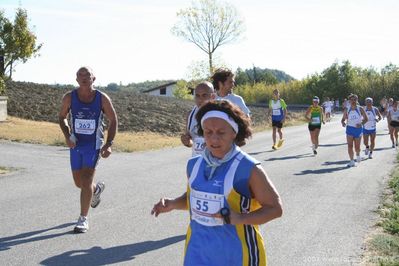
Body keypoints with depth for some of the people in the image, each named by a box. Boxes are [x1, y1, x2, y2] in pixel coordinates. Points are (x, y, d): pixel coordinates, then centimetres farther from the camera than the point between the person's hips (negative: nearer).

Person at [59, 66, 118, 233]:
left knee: (86, 181, -11)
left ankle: (83, 219, 1)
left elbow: (113, 120, -2)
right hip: (76, 144, 3)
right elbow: (62, 117, 7)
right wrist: (67, 136, -10)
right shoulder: (69, 98, -8)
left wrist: (108, 144, -11)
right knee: (78, 182, 12)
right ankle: (97, 189, 47)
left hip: (94, 145, -3)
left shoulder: (102, 99, -12)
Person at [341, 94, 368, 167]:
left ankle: (358, 155, 38)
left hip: (358, 129, 0)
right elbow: (343, 119, 8)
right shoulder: (347, 110, 2)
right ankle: (352, 161, -6)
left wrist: (361, 123, -17)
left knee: (357, 147, 5)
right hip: (350, 129, 1)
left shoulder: (360, 109, -1)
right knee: (350, 145, -11)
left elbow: (366, 119, 2)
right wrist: (343, 123, -16)